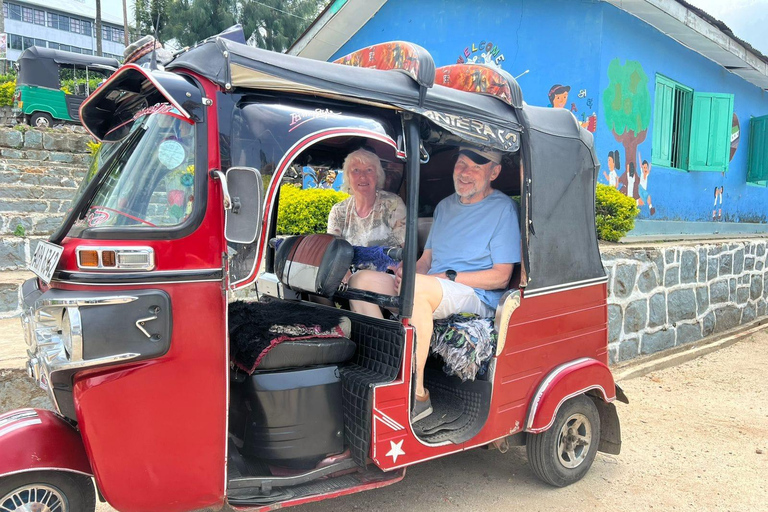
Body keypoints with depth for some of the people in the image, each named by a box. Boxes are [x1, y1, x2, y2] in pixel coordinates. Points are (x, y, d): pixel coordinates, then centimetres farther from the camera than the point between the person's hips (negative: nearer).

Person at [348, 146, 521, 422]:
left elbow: (501, 277, -8)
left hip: (477, 298, -7)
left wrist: (446, 277, -16)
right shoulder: (445, 206, 21)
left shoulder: (503, 208, -1)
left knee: (415, 286, -37)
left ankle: (416, 394, -30)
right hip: (429, 295, 7)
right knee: (362, 280, -13)